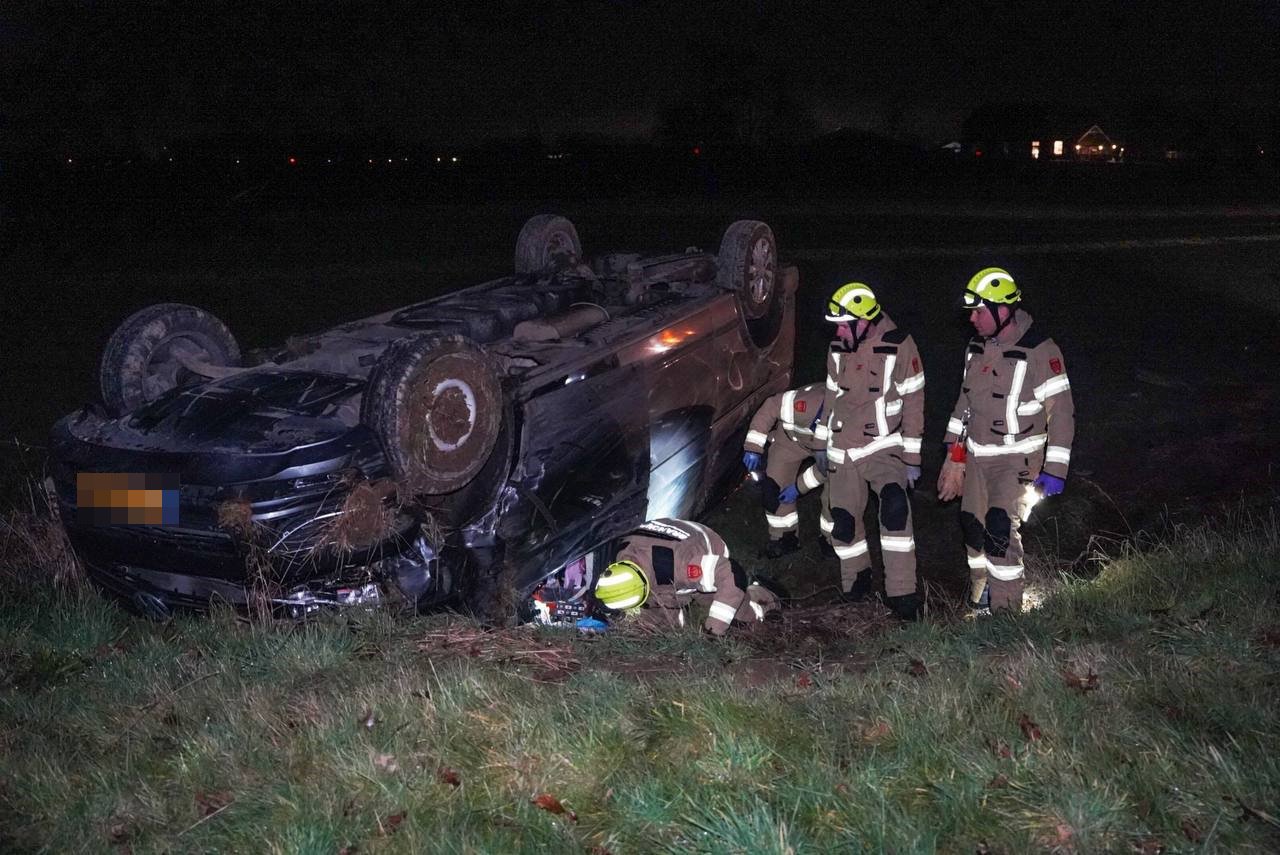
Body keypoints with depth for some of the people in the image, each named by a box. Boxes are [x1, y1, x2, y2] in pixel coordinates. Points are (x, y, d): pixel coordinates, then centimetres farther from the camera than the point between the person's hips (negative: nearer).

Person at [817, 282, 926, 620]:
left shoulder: (899, 347, -11)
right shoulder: (838, 349, 5)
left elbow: (913, 403, -8)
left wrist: (911, 458, -8)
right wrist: (823, 442, 21)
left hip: (882, 447, -5)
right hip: (842, 451, 6)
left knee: (895, 508, -26)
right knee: (842, 521, 7)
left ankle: (901, 594, -22)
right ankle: (855, 580, 31)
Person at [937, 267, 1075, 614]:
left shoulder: (1040, 351, -18)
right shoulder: (978, 347, 5)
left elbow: (1062, 412, -15)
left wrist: (1053, 470, -17)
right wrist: (955, 452, 15)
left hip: (1017, 460, -7)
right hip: (978, 456, 7)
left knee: (1001, 531, -15)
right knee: (973, 525, 12)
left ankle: (1005, 612, -4)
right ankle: (980, 596, 34)